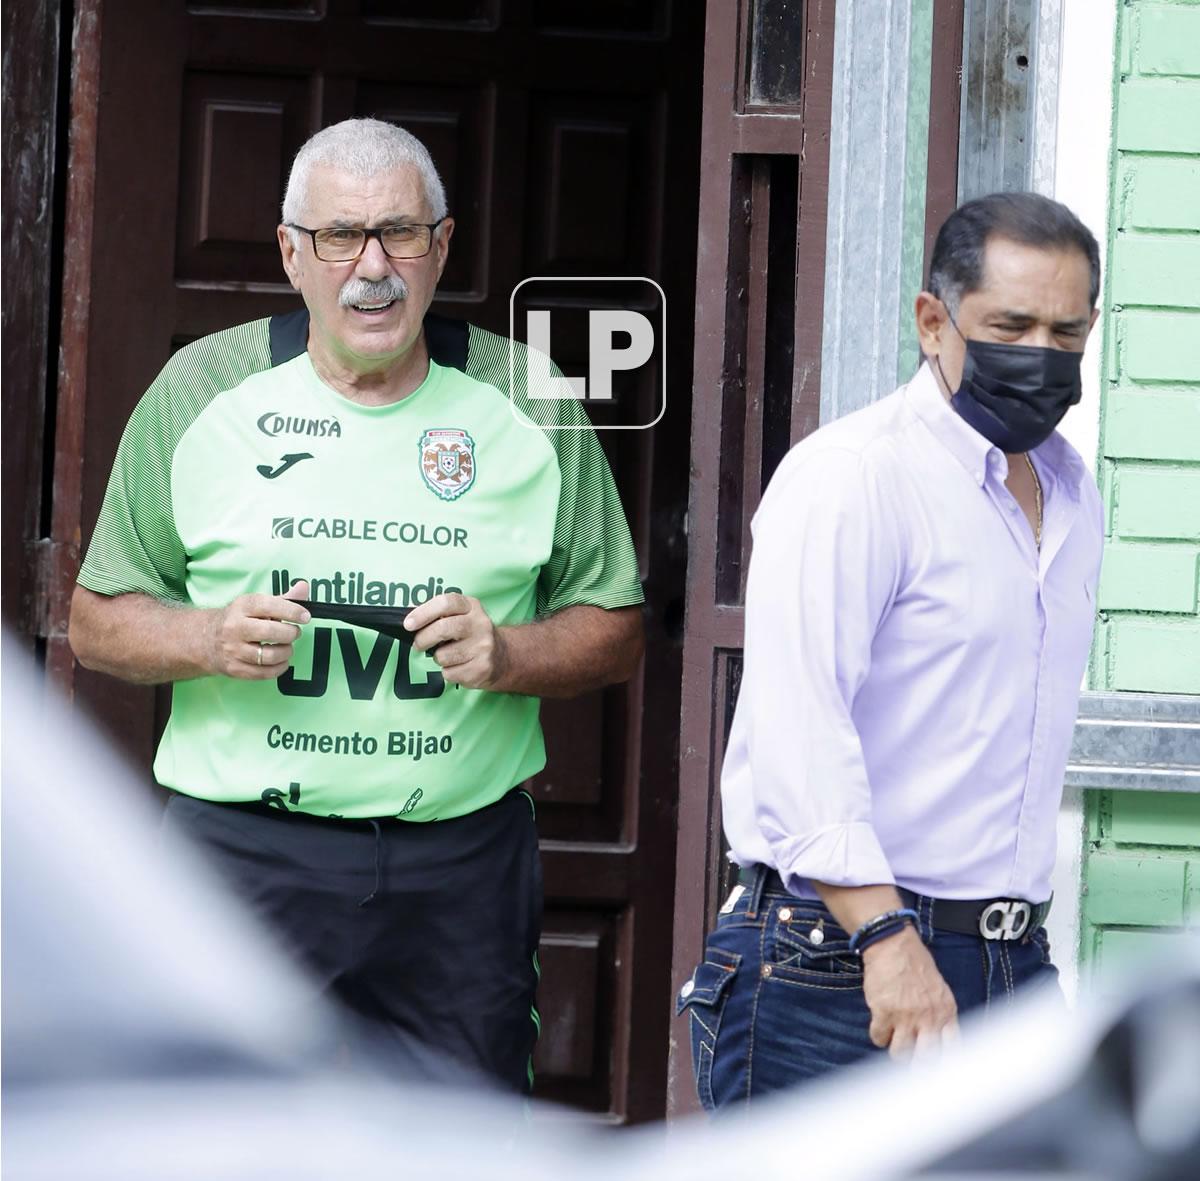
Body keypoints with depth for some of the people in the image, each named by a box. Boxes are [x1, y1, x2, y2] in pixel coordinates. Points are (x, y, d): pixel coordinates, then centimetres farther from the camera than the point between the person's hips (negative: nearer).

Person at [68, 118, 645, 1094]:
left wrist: (508, 654, -10)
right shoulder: (202, 392, 5)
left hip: (462, 863, 1)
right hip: (245, 851, -1)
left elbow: (616, 633, 11)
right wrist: (208, 639, -11)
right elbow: (98, 621, 9)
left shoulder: (530, 408, 6)